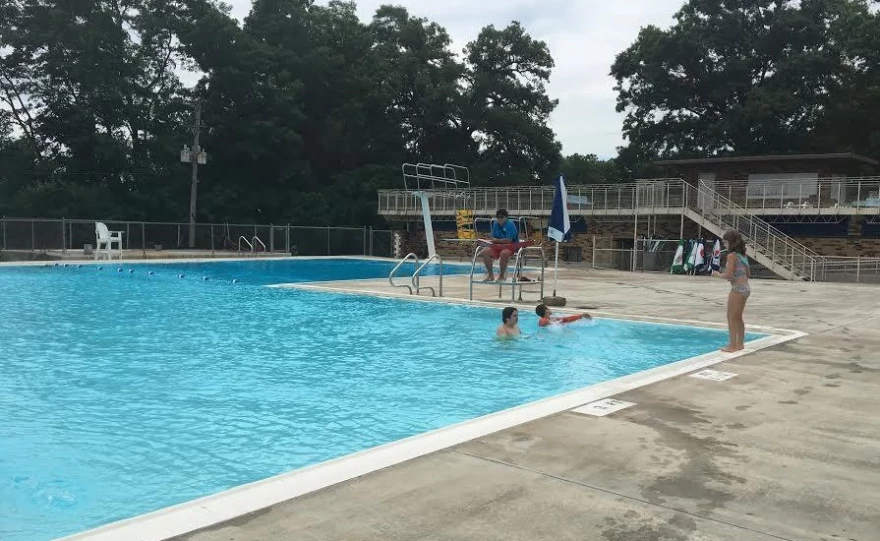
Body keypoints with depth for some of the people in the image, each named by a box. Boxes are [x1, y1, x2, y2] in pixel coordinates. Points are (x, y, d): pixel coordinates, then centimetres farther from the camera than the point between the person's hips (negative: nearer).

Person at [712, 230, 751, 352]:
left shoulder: (732, 255, -14)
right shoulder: (743, 255, 11)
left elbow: (728, 275, -19)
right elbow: (748, 274, 18)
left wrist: (718, 275, -1)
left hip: (737, 289, -9)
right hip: (746, 288, 9)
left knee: (732, 318, 0)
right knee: (738, 317, 17)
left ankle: (732, 345, 2)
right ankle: (740, 343, 24)